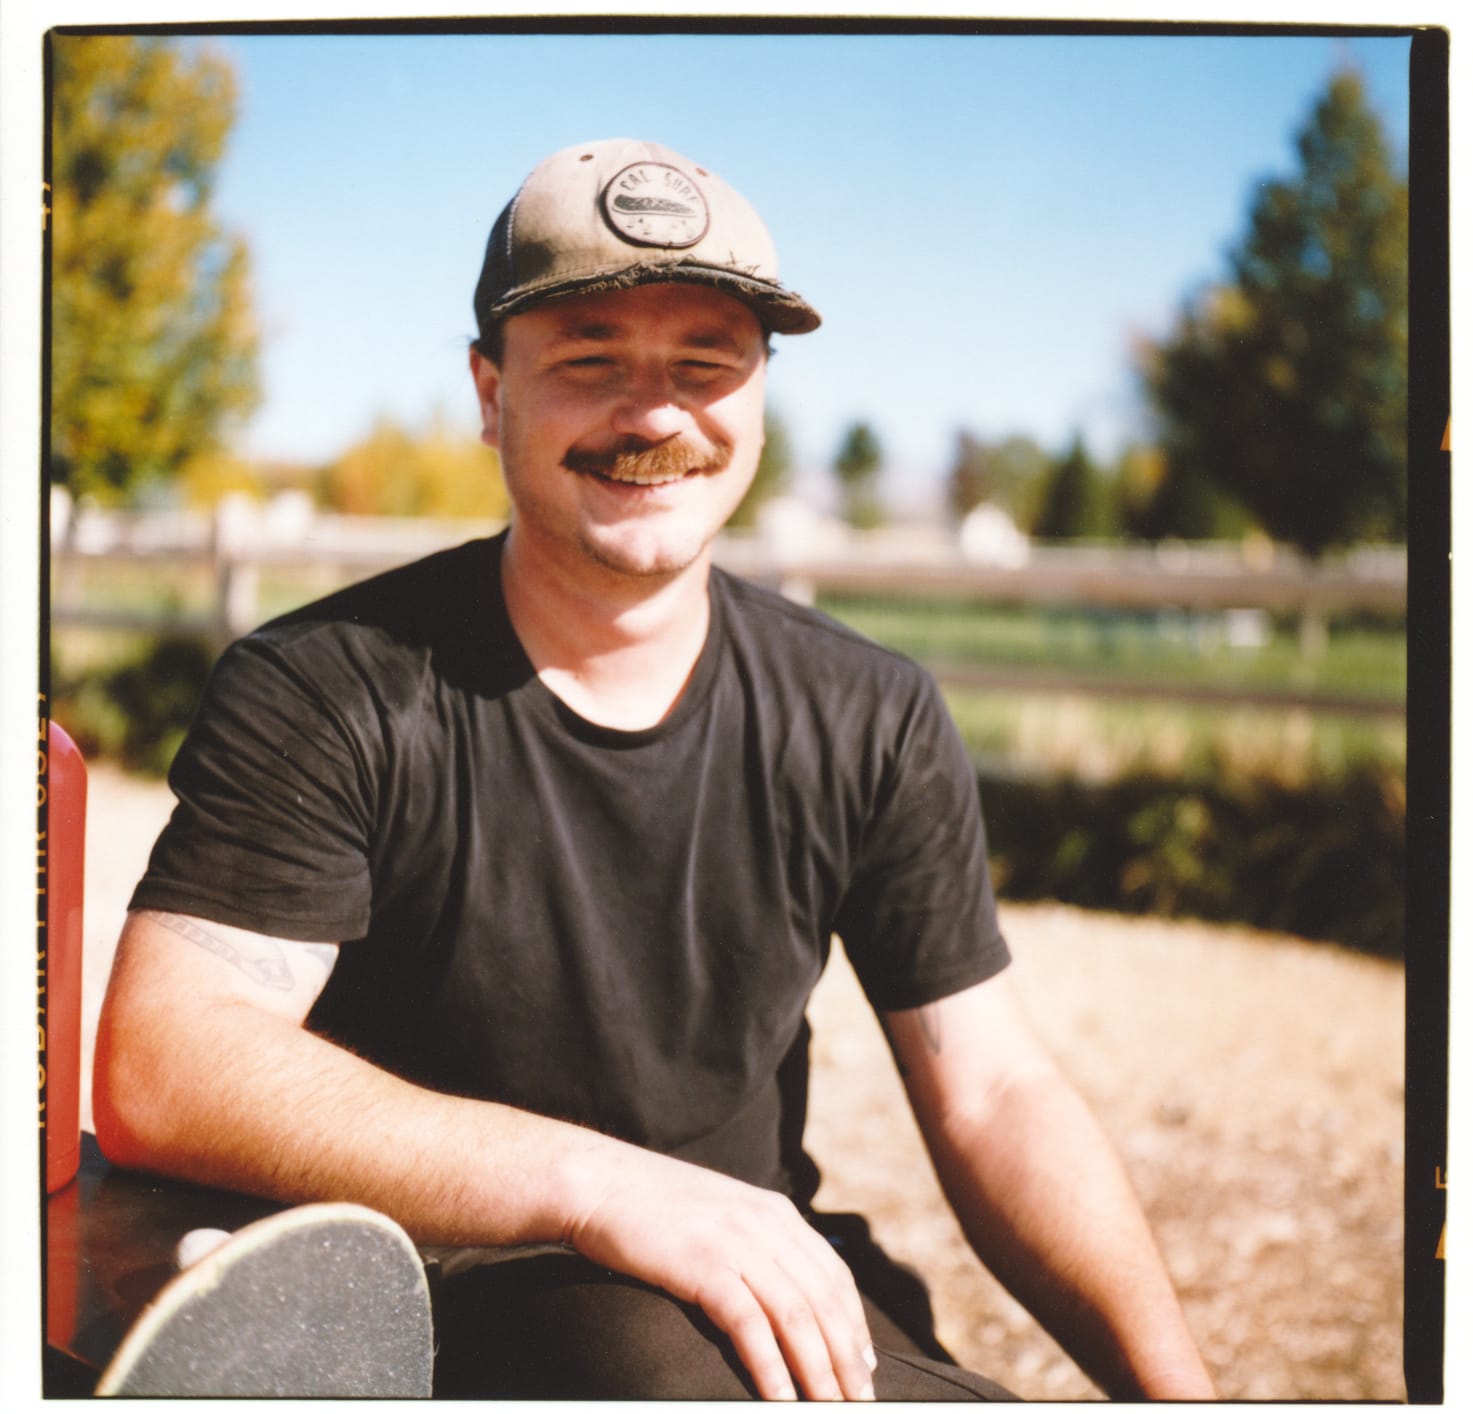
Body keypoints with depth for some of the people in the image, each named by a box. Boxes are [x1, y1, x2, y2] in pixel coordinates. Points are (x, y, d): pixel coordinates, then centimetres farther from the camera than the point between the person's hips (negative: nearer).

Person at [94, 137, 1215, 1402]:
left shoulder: (874, 724, 4)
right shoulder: (324, 694, -8)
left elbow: (995, 1100, 4)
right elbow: (157, 1069, -19)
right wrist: (601, 1185, -27)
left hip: (780, 1296, 6)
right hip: (439, 1290, -5)